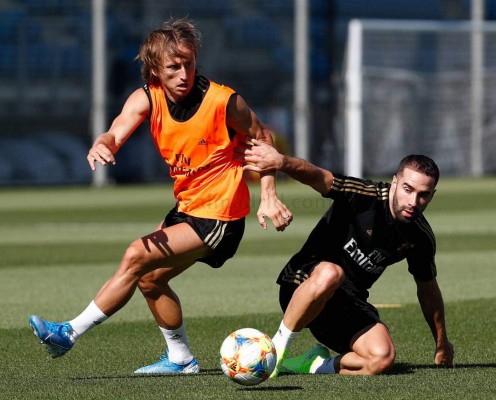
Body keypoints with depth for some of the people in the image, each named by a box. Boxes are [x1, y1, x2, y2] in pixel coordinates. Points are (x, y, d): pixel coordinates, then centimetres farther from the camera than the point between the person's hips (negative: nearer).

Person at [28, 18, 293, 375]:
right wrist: (102, 145, -49)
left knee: (137, 257, -17)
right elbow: (117, 133, -24)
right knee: (149, 277, 17)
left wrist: (268, 197, -8)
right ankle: (181, 359, 34)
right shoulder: (146, 99, -8)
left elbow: (262, 137, -4)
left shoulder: (222, 101, -19)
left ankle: (70, 333, -12)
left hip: (219, 216, -7)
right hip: (186, 207, 7)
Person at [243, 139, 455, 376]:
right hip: (302, 287, -5)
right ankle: (278, 346, -23)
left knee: (382, 359, -25)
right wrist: (282, 162, -60)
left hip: (349, 304, 5)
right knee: (330, 274, -42)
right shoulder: (367, 196, -19)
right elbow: (321, 178, -38)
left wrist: (442, 343, 27)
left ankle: (315, 365, 3)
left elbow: (428, 290, 16)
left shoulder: (421, 238, -1)